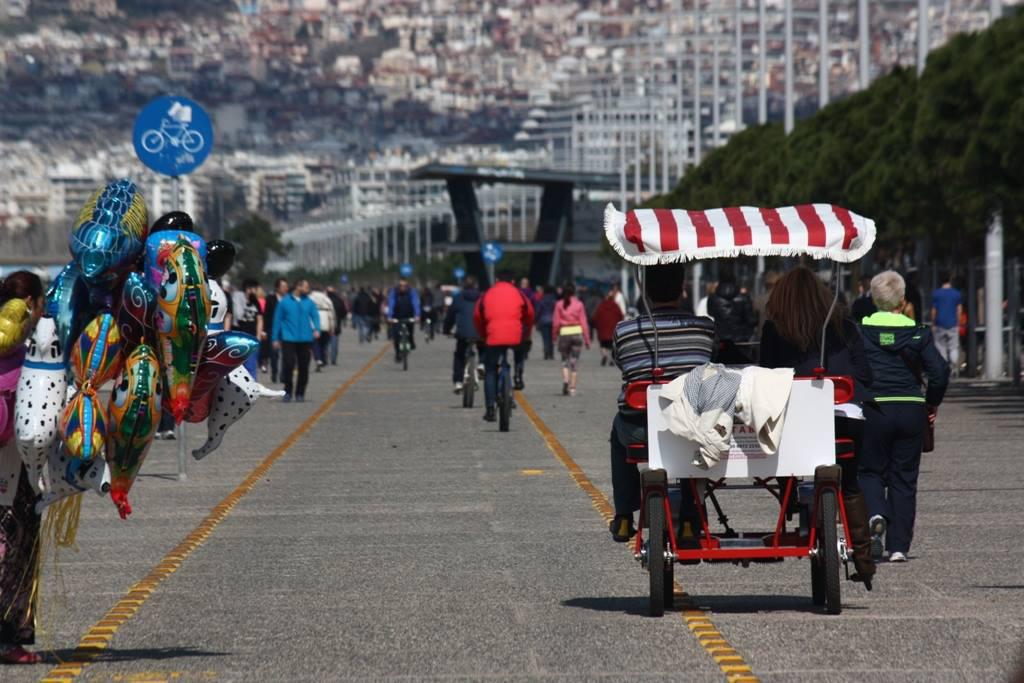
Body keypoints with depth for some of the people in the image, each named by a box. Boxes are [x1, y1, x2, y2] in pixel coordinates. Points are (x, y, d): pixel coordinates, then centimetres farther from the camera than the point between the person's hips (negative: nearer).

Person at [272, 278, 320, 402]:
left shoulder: (309, 302, 8)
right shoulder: (284, 302, 3)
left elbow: (315, 316, 5)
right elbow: (277, 320, 6)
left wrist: (316, 329, -15)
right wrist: (275, 339, 4)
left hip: (306, 340, 2)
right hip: (289, 339, -2)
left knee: (303, 368, 4)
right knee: (288, 365, -10)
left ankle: (300, 393, 15)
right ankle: (287, 392, 4)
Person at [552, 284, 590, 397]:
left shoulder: (559, 305, 0)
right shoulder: (579, 304, -1)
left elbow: (556, 322, 0)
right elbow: (584, 322, 0)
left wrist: (554, 336, 11)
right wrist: (587, 339, 5)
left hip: (564, 333, 0)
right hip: (577, 333, 0)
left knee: (565, 359, 12)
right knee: (574, 361, 5)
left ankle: (565, 380, -13)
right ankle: (572, 387, 4)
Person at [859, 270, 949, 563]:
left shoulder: (860, 330, -2)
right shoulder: (918, 332, 1)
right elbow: (940, 372, -5)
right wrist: (932, 404, 10)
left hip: (873, 409, -1)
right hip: (911, 409, 1)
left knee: (871, 470, 13)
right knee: (904, 477, 9)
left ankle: (876, 515, -18)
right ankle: (898, 546, 7)